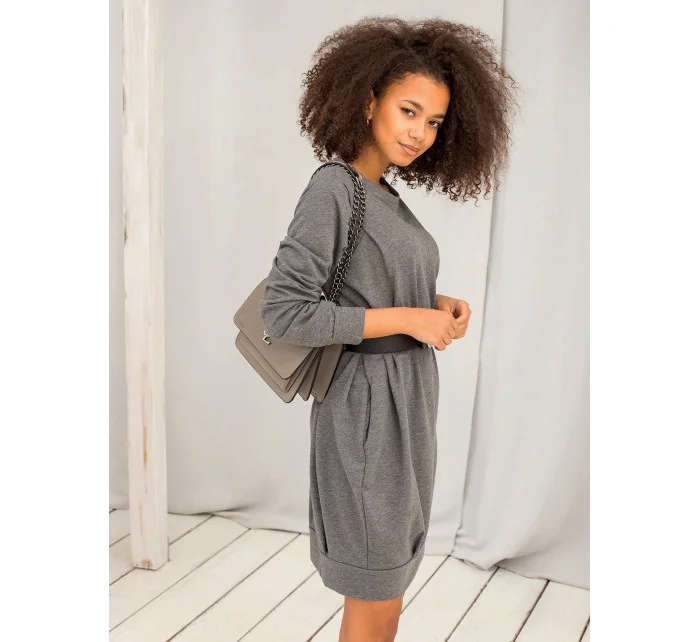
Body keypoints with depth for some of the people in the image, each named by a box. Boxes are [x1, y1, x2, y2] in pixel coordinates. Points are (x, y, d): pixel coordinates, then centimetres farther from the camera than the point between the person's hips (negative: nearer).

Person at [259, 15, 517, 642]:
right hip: (368, 410, -9)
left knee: (385, 588, 20)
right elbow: (284, 313, -22)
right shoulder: (331, 190, -17)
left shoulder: (386, 198, 10)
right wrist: (409, 320, -21)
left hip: (407, 402, 9)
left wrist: (440, 304, 0)